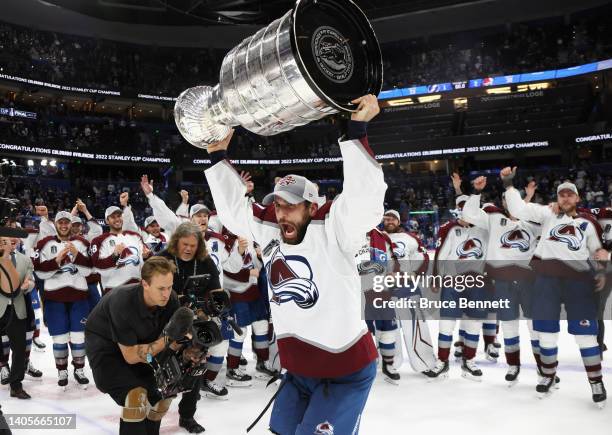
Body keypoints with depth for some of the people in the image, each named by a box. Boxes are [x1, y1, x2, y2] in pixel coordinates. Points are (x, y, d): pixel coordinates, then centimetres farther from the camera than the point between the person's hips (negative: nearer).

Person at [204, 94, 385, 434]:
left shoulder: (332, 231, -18)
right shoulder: (270, 231, -1)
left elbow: (365, 199, -33)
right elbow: (235, 209, 9)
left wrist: (356, 131, -37)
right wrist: (219, 156, 5)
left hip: (346, 372, -7)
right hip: (298, 371, 7)